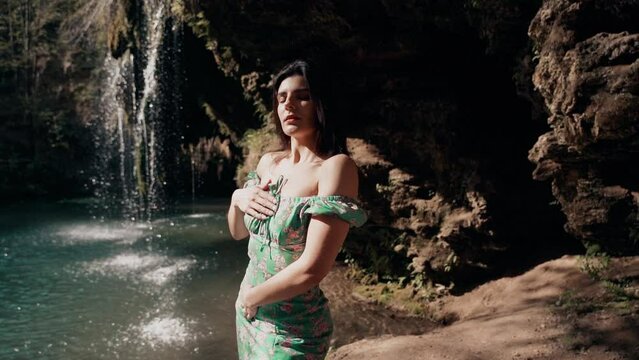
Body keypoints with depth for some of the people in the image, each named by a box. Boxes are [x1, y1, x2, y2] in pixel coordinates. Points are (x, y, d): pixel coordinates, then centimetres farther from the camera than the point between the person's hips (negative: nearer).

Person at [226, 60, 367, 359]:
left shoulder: (335, 166, -21)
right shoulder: (269, 162, 0)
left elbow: (312, 269, -27)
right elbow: (238, 233, 13)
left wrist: (250, 296, -12)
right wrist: (237, 199, -8)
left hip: (293, 328, -6)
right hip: (249, 312, 6)